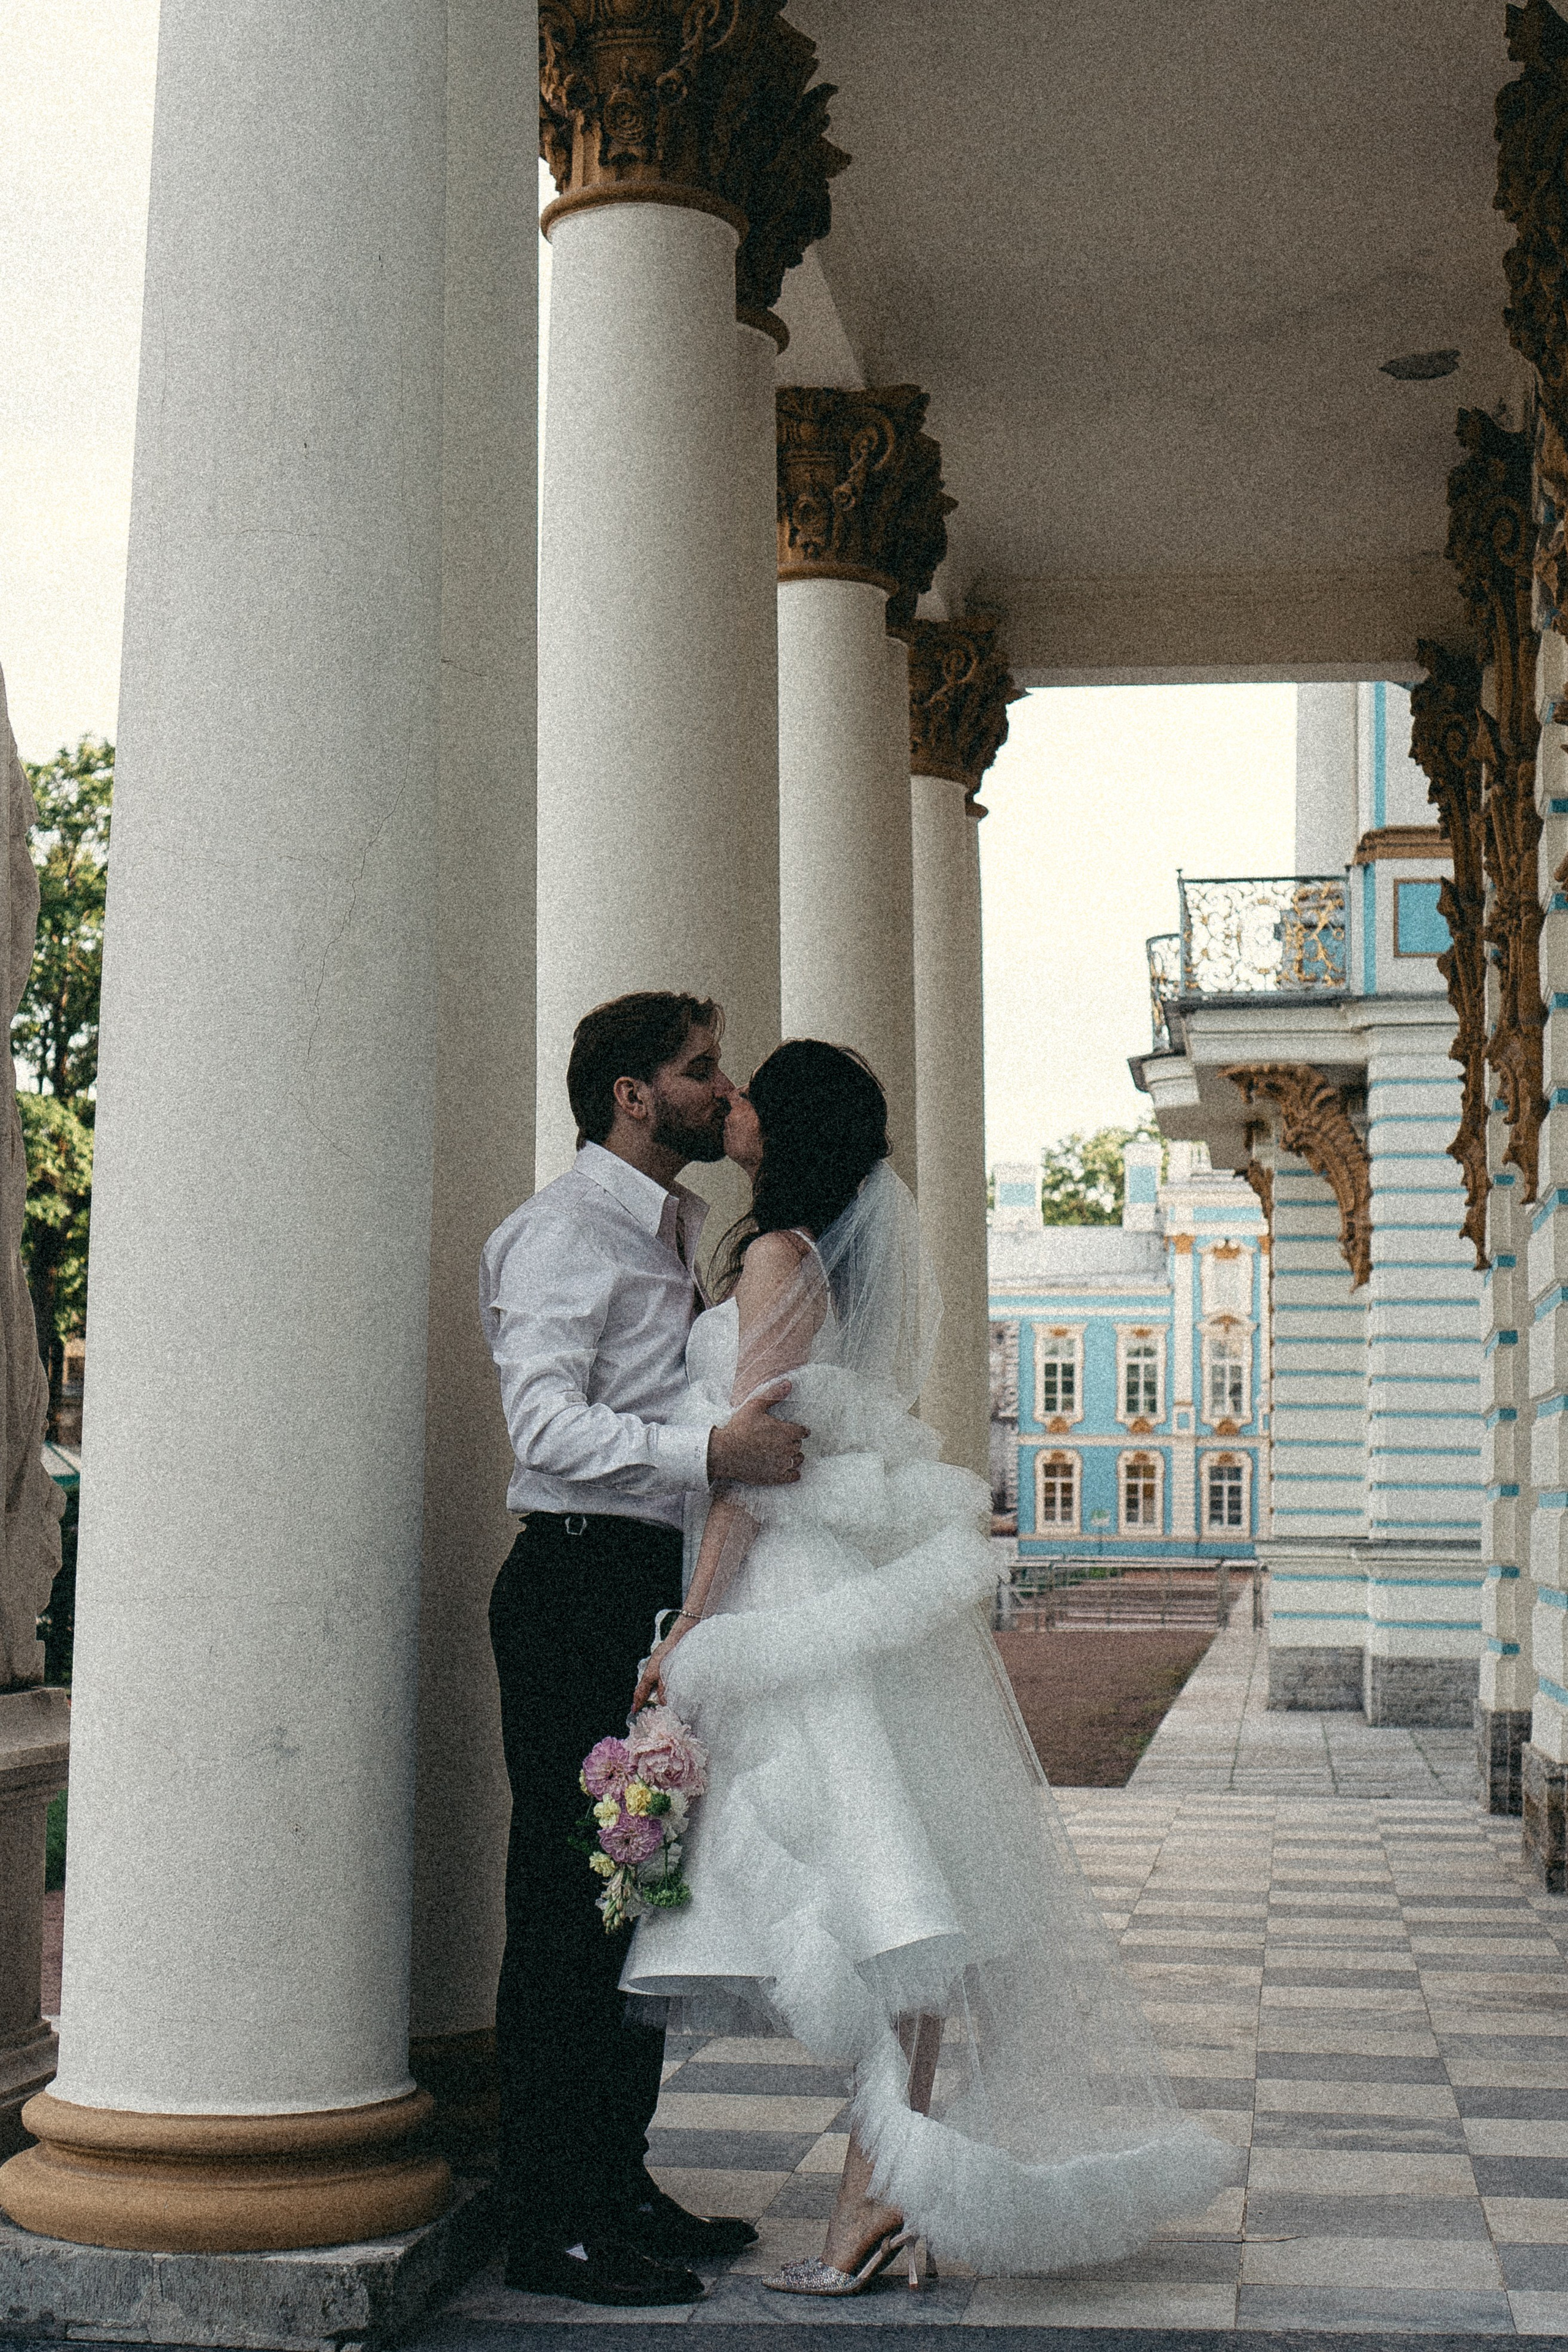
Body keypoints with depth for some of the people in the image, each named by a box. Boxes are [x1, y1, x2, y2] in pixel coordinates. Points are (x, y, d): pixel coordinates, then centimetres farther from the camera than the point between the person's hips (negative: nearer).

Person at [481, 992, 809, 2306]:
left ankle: (618, 2183, 23)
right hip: (582, 1588, -9)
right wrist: (711, 1452, -31)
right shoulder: (566, 1231, -8)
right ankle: (551, 2223, 0)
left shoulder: (687, 1232, 20)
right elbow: (550, 1422, -21)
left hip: (671, 1587, 9)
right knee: (572, 1899, -6)